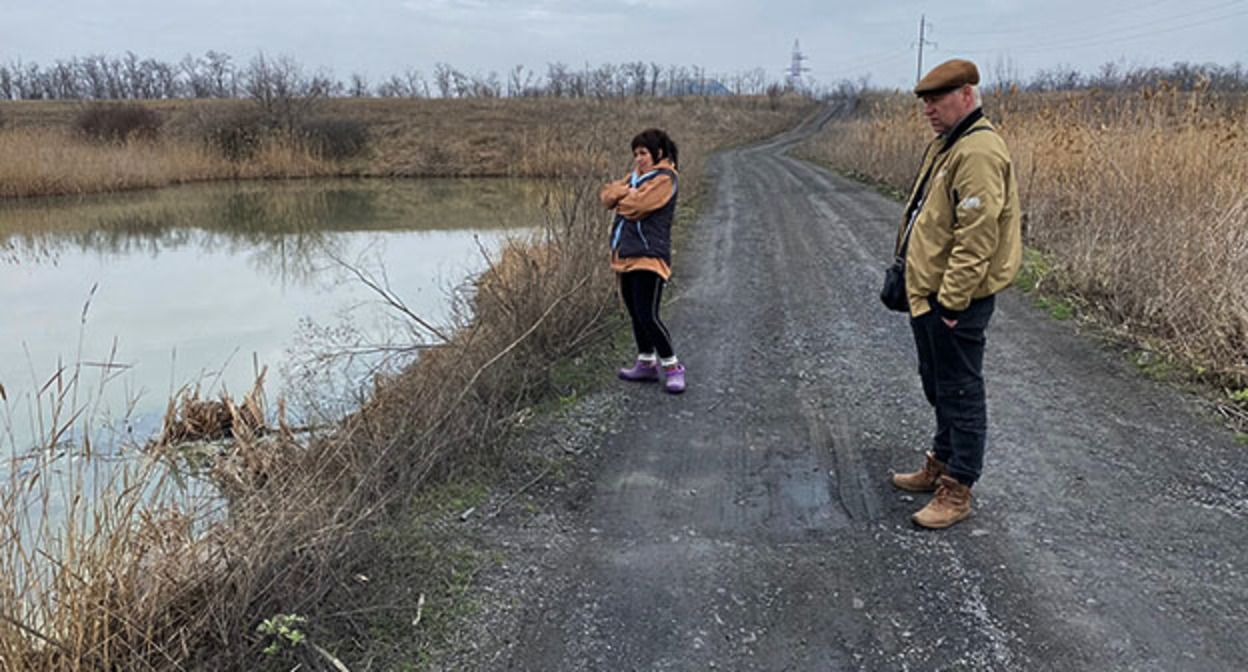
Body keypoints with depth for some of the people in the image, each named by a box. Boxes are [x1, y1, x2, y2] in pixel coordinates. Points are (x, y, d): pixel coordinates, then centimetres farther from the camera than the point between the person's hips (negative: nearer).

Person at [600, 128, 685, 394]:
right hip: (626, 254, 9)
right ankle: (646, 364, 27)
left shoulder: (664, 179, -9)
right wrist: (626, 190, -8)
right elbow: (608, 195, 11)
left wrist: (621, 200, 3)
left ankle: (672, 367, 0)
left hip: (649, 255, -9)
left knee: (648, 316, -13)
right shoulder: (637, 175, 19)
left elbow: (635, 206, -18)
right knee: (636, 314, 14)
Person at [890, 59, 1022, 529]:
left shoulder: (979, 152, -20)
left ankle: (957, 491, 12)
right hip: (930, 294, 11)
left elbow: (977, 235, -25)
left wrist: (951, 301, -23)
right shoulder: (947, 145, 15)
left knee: (960, 392, 1)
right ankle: (941, 464, 38)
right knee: (938, 386, 22)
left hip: (956, 301, -11)